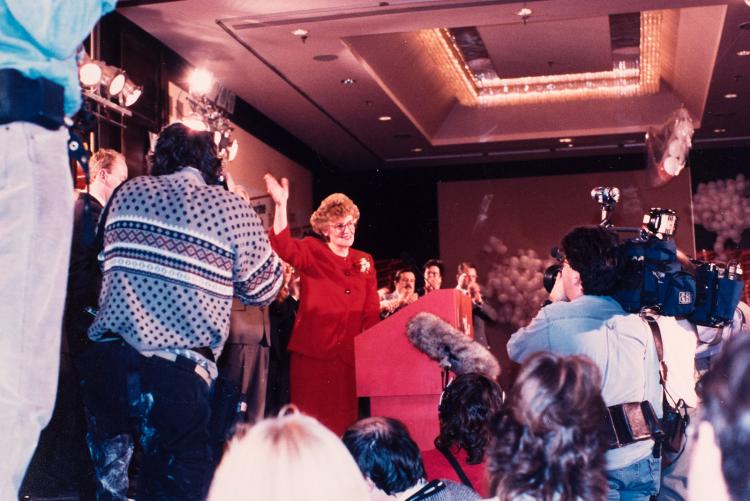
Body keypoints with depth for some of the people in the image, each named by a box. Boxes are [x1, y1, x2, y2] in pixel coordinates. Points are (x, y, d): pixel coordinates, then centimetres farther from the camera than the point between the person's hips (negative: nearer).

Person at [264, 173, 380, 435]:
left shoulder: (365, 261, 13)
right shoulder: (312, 251, 3)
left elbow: (371, 312, 13)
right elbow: (285, 248, -19)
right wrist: (281, 205, -30)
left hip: (351, 354, 3)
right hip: (313, 350, -3)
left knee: (346, 420, 7)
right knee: (313, 420, 0)